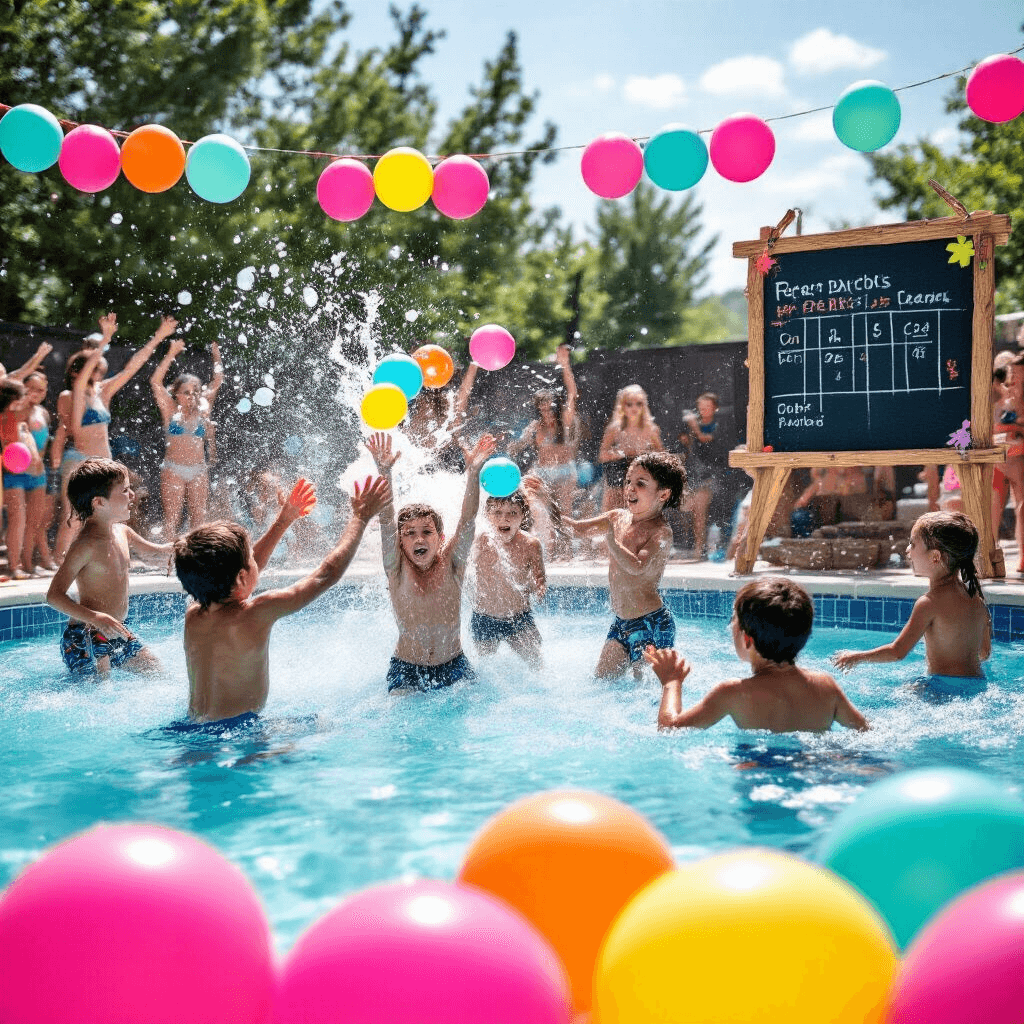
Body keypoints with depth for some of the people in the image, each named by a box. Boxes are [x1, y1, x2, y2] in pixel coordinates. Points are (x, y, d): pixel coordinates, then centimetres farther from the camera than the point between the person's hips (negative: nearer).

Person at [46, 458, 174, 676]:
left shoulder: (121, 532, 5)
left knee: (157, 672, 14)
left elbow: (153, 549, 26)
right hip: (85, 640, -8)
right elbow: (54, 595, -24)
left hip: (118, 632, 8)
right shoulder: (85, 544, -20)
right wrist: (96, 618, -36)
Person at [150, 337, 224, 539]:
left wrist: (217, 356, 3)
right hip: (173, 470, -4)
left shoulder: (202, 411, 8)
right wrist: (171, 355, -12)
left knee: (199, 517, 5)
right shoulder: (170, 411, -1)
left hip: (199, 471, 4)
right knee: (172, 517, -3)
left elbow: (216, 382, 12)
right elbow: (155, 381, -10)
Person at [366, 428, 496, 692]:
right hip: (406, 669, -1)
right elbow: (387, 522, -18)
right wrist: (384, 472, -31)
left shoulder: (451, 564, -4)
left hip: (454, 666, 1)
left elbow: (467, 521, -16)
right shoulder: (397, 569, -6)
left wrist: (473, 473, -29)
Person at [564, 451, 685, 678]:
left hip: (651, 624, -8)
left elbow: (637, 566, -31)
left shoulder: (661, 532, -16)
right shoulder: (618, 518, 5)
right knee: (601, 680, 12)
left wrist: (610, 539, -35)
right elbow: (577, 527, 7)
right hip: (621, 622, 8)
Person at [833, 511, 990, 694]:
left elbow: (898, 652, -12)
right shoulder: (976, 597, 6)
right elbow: (985, 653, 16)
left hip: (945, 685, -8)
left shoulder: (930, 603, -16)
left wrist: (856, 657, 2)